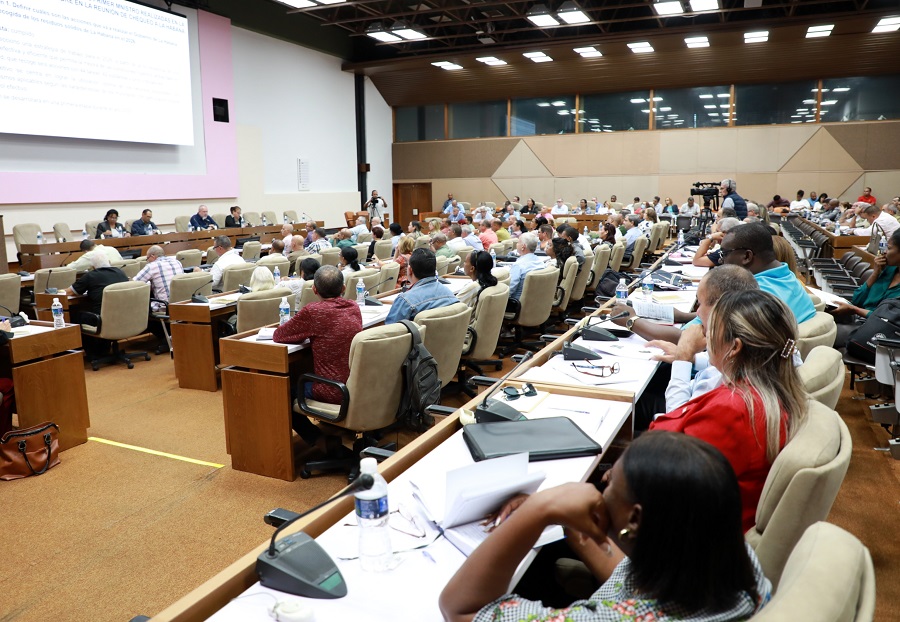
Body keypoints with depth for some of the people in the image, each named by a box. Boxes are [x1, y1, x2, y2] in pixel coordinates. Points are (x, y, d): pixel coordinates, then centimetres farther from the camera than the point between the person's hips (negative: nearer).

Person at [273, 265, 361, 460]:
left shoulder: (313, 312, -18)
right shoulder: (354, 307, 1)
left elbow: (278, 336, -5)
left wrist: (303, 333, 11)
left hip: (333, 392, -6)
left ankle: (317, 439, 13)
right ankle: (336, 434, 27)